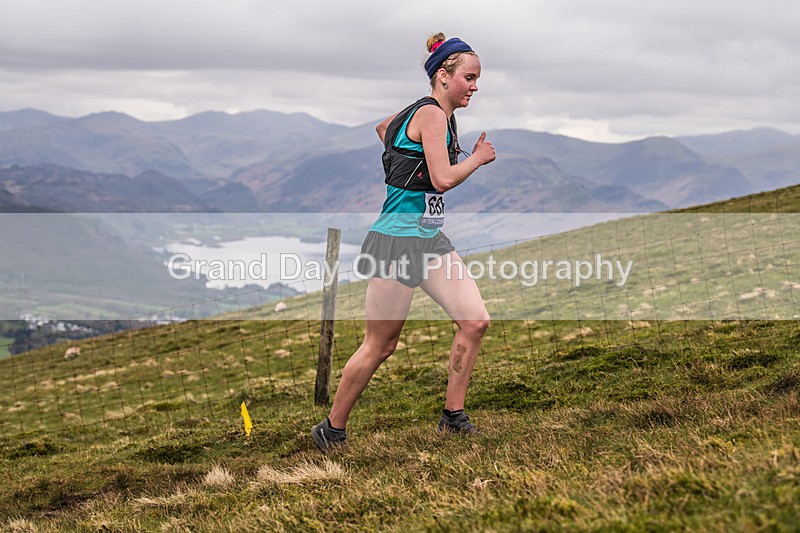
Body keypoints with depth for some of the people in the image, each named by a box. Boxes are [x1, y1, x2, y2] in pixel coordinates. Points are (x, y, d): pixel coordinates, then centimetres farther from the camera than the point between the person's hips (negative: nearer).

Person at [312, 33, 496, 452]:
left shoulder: (437, 113, 14)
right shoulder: (432, 114, -15)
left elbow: (383, 127, 31)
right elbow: (443, 179, -23)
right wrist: (478, 158, -7)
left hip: (429, 238, 10)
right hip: (397, 241, -10)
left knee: (475, 321, 0)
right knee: (380, 346, -2)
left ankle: (453, 418, 11)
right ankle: (332, 430, 12)